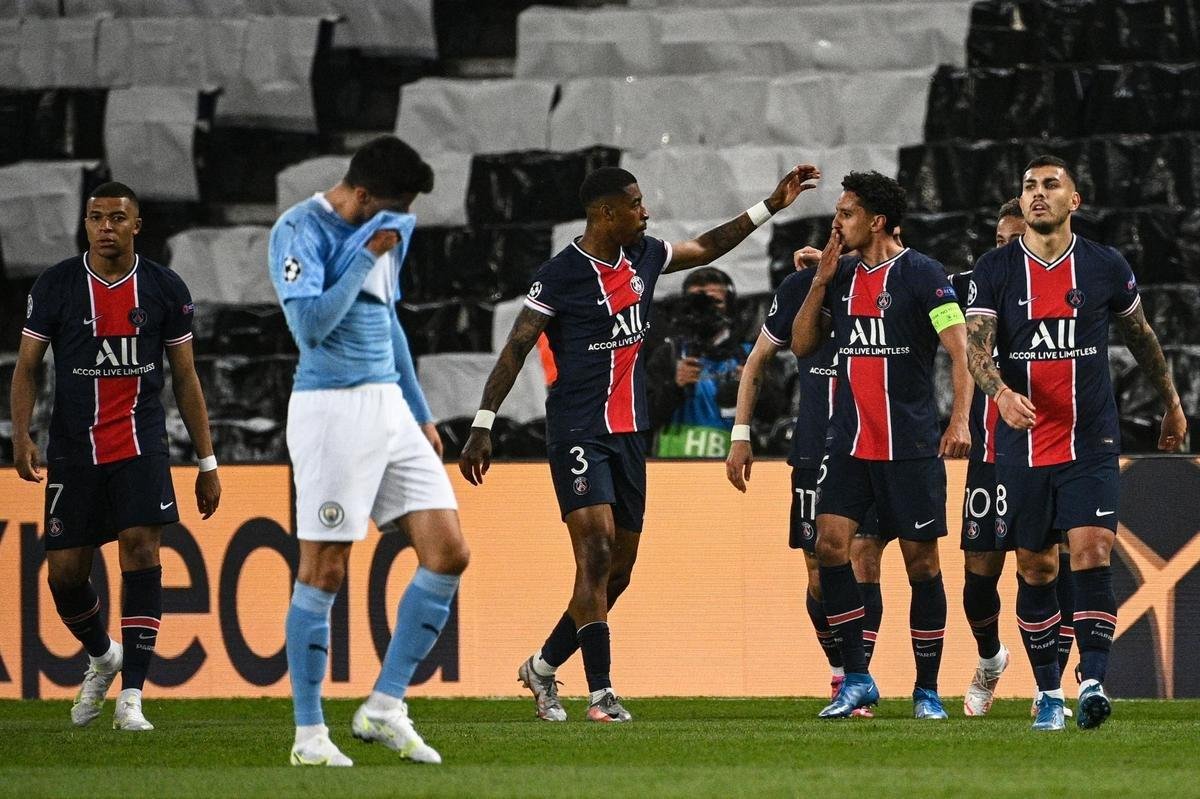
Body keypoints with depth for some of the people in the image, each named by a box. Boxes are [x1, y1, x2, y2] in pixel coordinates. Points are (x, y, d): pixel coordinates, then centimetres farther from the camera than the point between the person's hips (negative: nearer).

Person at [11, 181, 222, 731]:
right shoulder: (57, 285, -1)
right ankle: (101, 656, 34)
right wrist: (21, 436, -14)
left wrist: (207, 462, 8)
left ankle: (131, 695, -15)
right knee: (65, 573, 1)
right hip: (73, 449, 1)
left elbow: (186, 378, 9)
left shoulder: (165, 290, 3)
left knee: (141, 549, -17)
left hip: (140, 443, -1)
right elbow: (26, 366, 2)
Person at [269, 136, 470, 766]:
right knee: (323, 572, -5)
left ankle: (384, 708, 7)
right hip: (331, 407, -8)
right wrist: (368, 256, -17)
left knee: (447, 553, 0)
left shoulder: (382, 231, 15)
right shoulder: (301, 230, -10)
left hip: (389, 406, 8)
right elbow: (310, 324, -20)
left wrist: (420, 414, 28)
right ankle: (309, 734, 3)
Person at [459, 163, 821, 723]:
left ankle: (542, 667, 24)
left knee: (618, 571, 8)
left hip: (628, 434, 8)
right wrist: (482, 427, -16)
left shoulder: (643, 257, 9)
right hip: (578, 434, -8)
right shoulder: (561, 275, -12)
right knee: (597, 552, -18)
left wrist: (772, 206, 26)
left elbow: (707, 248, 26)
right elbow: (515, 349, -12)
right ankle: (601, 693, -18)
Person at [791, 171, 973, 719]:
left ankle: (927, 690, 9)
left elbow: (960, 349, -12)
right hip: (850, 442, 5)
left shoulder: (921, 275, -8)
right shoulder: (842, 278, 11)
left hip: (911, 444, -5)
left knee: (921, 561, 0)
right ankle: (856, 678, 0)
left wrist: (959, 419, -24)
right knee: (830, 544, -8)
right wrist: (821, 281, 2)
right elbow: (802, 345, 14)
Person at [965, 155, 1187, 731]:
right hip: (1022, 443, 1)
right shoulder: (995, 271, 1)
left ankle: (1093, 682, -23)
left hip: (1091, 444, -1)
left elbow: (1140, 337, 18)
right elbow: (976, 345, -9)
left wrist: (1172, 404, 26)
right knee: (1035, 569, 6)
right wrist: (1001, 392, -29)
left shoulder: (1105, 267, 3)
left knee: (1092, 553, -15)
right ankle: (1049, 693, 15)